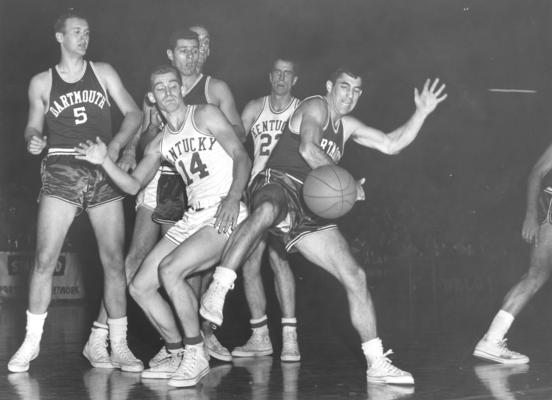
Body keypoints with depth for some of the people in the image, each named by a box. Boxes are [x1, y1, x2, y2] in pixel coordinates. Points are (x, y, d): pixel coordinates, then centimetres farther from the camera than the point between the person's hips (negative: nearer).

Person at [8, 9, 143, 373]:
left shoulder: (103, 73, 11)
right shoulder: (41, 82, 10)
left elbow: (134, 113, 8)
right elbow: (34, 127, 16)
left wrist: (116, 144, -9)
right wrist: (34, 141, -7)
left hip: (104, 173, 1)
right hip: (62, 173, -1)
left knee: (114, 261, -3)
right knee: (45, 259, -10)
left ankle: (118, 346, 5)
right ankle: (32, 342, 1)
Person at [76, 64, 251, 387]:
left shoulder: (205, 115, -2)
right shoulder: (160, 144, 16)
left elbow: (242, 156, -11)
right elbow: (133, 185, 18)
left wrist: (233, 198, -27)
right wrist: (105, 162, 1)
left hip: (225, 215, -8)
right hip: (193, 219, 8)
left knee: (169, 269, -27)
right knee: (140, 287, 2)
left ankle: (197, 357, -15)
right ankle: (179, 357, 16)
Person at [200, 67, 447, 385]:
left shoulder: (347, 126, 26)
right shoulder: (316, 107, 2)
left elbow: (392, 144, 27)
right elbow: (308, 148, -16)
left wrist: (422, 112, 20)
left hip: (309, 209, 8)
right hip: (278, 183, -8)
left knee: (356, 277, 0)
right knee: (266, 213, -47)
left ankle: (377, 363, 6)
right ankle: (216, 293, -50)